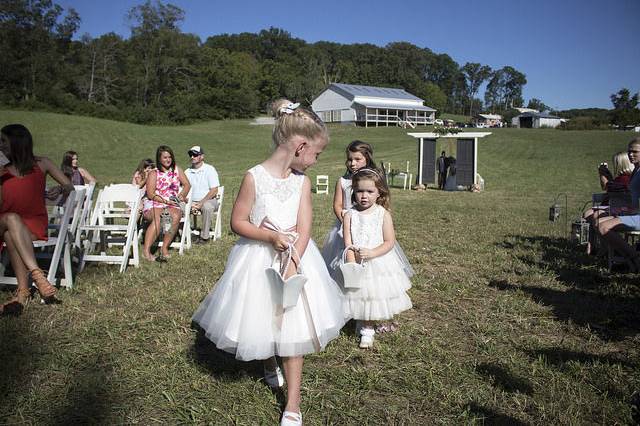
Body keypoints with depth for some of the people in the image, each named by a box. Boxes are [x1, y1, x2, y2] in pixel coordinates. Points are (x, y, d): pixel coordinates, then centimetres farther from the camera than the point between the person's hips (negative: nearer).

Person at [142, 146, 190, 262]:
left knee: (176, 216, -33)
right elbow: (150, 194, -4)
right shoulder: (153, 173, 4)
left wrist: (182, 194, -6)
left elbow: (187, 184, 15)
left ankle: (164, 248, -26)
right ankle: (146, 251, -37)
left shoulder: (177, 169, 15)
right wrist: (165, 201, -15)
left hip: (172, 205, 2)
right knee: (158, 219, -36)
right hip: (153, 205, -2)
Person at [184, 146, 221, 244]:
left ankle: (204, 236, -26)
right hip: (192, 202, 4)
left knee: (207, 206, -38)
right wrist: (190, 203, -12)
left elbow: (214, 191, -9)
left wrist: (201, 203, -18)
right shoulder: (187, 172, 14)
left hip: (208, 200, -4)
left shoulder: (209, 169, -1)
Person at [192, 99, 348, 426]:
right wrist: (271, 236, -23)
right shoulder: (254, 177, -15)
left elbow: (304, 229, -9)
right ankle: (269, 365, 50)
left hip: (294, 257, 3)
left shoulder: (302, 181, -3)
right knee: (261, 322, 15)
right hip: (257, 260, -2)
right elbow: (237, 222, -11)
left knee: (293, 324, 4)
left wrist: (291, 261, -22)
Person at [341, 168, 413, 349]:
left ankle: (367, 330, 29)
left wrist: (371, 253, -22)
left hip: (379, 263, -1)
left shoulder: (383, 214, -7)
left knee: (375, 298, 9)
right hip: (357, 264, 1)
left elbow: (389, 242, -9)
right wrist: (352, 264, -20)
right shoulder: (350, 215, -4)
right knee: (361, 298, 9)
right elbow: (348, 244, -8)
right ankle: (367, 331, 26)